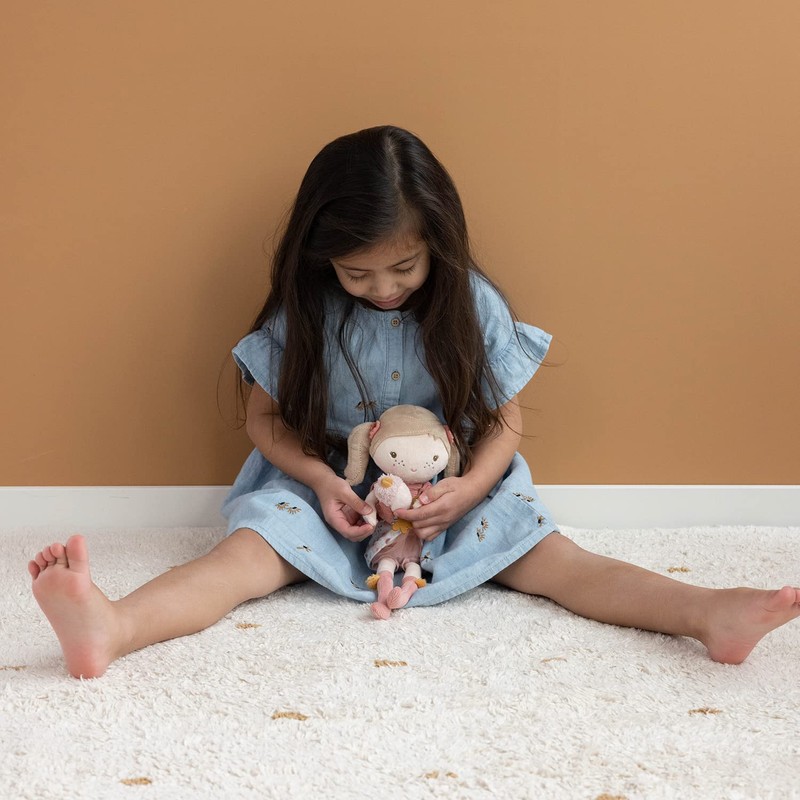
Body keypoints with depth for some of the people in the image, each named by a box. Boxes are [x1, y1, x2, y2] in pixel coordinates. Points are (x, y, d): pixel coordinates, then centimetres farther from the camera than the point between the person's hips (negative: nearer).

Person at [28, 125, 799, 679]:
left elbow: (503, 420, -2)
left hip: (454, 493, 1)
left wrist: (468, 489, -21)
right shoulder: (303, 316, -8)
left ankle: (709, 613, -38)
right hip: (329, 489, -1)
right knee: (250, 549, -27)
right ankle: (112, 627, -52)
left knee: (549, 556, -19)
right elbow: (264, 415, 0)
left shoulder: (472, 306, -7)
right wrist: (321, 482, -17)